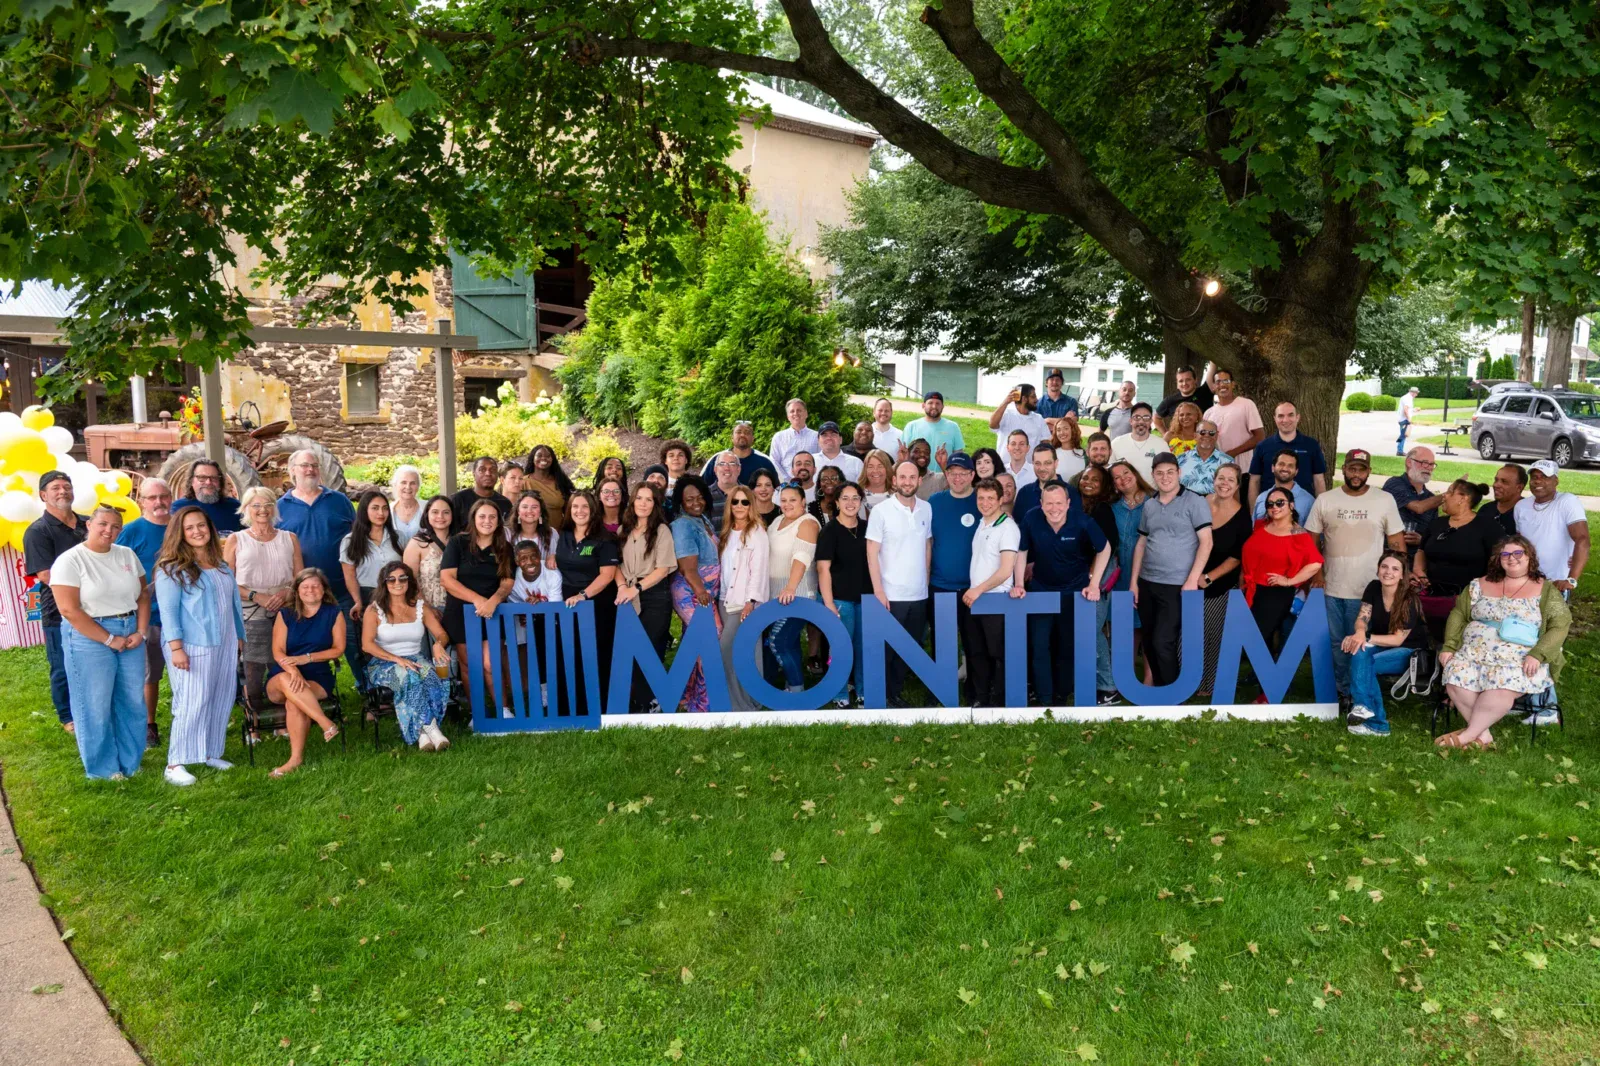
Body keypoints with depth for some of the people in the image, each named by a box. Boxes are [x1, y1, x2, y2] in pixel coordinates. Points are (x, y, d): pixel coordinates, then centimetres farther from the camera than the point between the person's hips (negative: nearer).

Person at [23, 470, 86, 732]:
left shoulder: (88, 525, 9)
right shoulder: (38, 531, -9)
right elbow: (47, 576, -17)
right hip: (60, 613, -5)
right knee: (64, 670, 7)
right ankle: (68, 718, 23)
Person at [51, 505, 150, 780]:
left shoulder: (127, 555, 7)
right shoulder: (69, 561, -9)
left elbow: (143, 595, 9)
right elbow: (69, 610, -14)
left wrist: (140, 632, -4)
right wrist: (109, 639, -14)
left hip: (130, 635, 5)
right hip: (90, 638, -5)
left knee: (133, 702, 10)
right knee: (95, 707, 4)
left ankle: (130, 761, 25)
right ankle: (103, 768, 18)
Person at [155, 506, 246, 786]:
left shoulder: (222, 566, 14)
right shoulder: (172, 569, -5)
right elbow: (168, 610, -11)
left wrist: (239, 637, 19)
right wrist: (176, 647, -18)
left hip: (224, 645, 6)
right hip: (192, 646, -6)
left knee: (221, 701, 8)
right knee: (191, 704, -8)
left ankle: (210, 753, 20)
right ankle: (175, 764, -1)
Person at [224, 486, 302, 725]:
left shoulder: (289, 539, 14)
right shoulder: (236, 540, 8)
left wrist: (285, 593, -8)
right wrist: (256, 596, -12)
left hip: (285, 612, 2)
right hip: (250, 615, -1)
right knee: (253, 669, -4)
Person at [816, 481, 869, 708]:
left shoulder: (867, 528, 7)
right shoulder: (829, 531, -7)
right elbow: (823, 569, -12)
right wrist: (829, 604, -18)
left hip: (865, 597, 5)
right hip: (840, 598, -4)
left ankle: (865, 692, 25)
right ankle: (840, 696, 17)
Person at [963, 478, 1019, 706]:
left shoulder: (1007, 527, -13)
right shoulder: (981, 524, 11)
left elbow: (1006, 570, -18)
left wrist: (979, 590, -15)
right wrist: (971, 591, 12)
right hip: (975, 598, 8)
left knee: (998, 654, 2)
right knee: (976, 652, 12)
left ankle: (999, 702, 11)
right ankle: (980, 698, 22)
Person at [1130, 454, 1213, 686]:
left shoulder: (1194, 502, -5)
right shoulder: (1149, 505, 11)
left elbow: (1206, 542, -9)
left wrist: (1192, 580, -16)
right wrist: (1134, 581, 11)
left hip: (1176, 585, -6)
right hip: (1147, 583, 6)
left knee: (1163, 643, -9)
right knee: (1149, 644, 10)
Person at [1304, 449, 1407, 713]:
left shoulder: (1385, 500, 0)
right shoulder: (1324, 500, 3)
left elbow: (1397, 542, 3)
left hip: (1369, 590, -2)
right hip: (1332, 589, 2)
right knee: (1337, 644, 9)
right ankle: (1343, 693, 21)